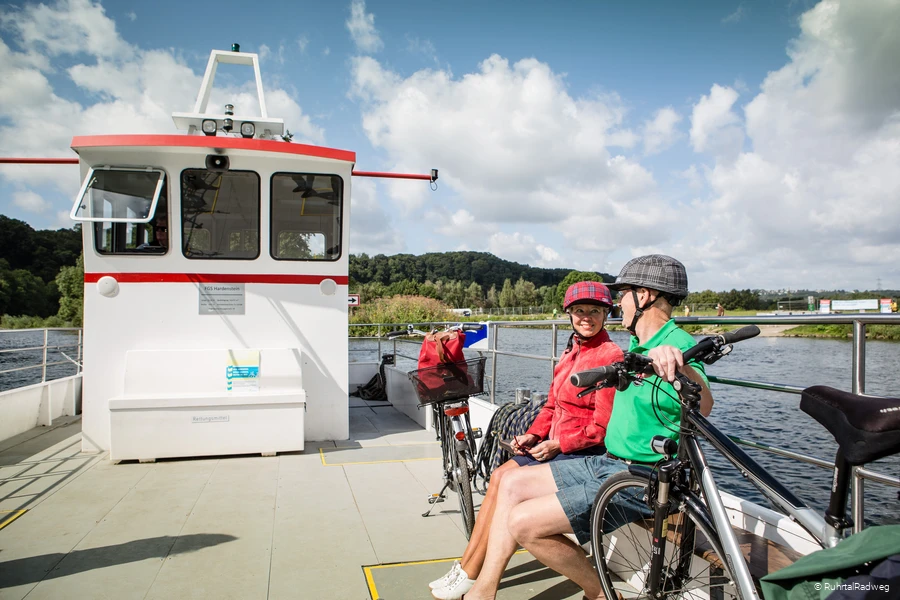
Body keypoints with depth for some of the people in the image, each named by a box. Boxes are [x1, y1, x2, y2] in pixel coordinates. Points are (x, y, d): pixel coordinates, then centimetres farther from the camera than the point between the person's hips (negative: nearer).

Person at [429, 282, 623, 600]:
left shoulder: (610, 356, -14)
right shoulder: (572, 351, 13)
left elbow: (602, 426, -16)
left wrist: (558, 445, -18)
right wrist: (533, 435, 1)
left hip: (586, 453, -8)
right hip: (556, 444, 8)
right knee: (500, 476, -10)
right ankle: (465, 569, -3)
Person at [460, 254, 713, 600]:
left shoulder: (677, 345, -19)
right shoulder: (638, 343, 11)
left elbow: (703, 407, -38)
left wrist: (680, 366, -58)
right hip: (607, 462, 10)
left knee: (524, 523, -17)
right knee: (512, 484, 4)